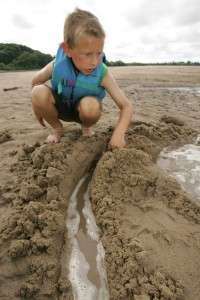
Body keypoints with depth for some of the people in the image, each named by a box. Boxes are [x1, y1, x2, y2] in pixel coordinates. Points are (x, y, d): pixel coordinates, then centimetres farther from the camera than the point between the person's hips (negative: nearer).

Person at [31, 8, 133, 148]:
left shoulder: (103, 74, -27)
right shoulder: (58, 64, -23)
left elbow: (127, 106, -28)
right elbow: (36, 81, -1)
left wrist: (118, 134, -43)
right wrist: (39, 107, 1)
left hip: (82, 110, -1)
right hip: (60, 107, 1)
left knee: (91, 104, -37)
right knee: (39, 92, -28)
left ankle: (87, 128, 1)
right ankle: (57, 128, -1)